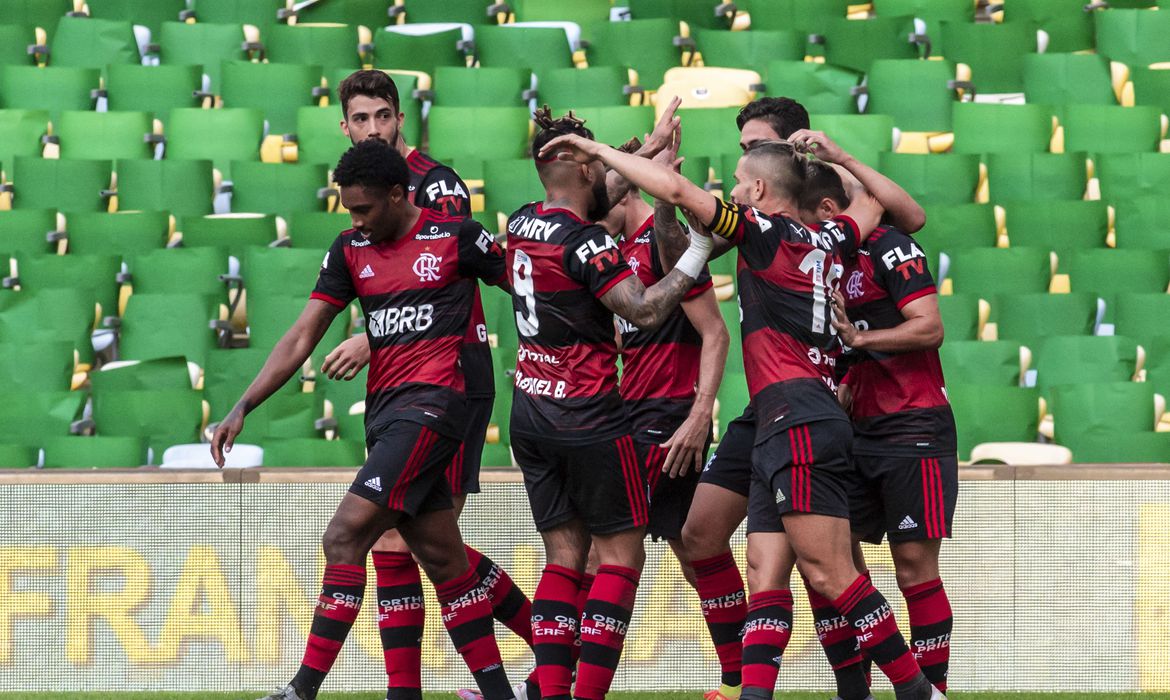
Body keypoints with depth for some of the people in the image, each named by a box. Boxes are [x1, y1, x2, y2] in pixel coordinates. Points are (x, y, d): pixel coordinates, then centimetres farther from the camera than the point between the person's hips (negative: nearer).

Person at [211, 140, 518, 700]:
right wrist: (242, 408, 3)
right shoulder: (351, 250, 12)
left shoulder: (456, 237, -3)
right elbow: (303, 336, 10)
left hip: (431, 402, -7)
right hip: (384, 409, 7)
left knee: (345, 536, -16)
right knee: (443, 559, 9)